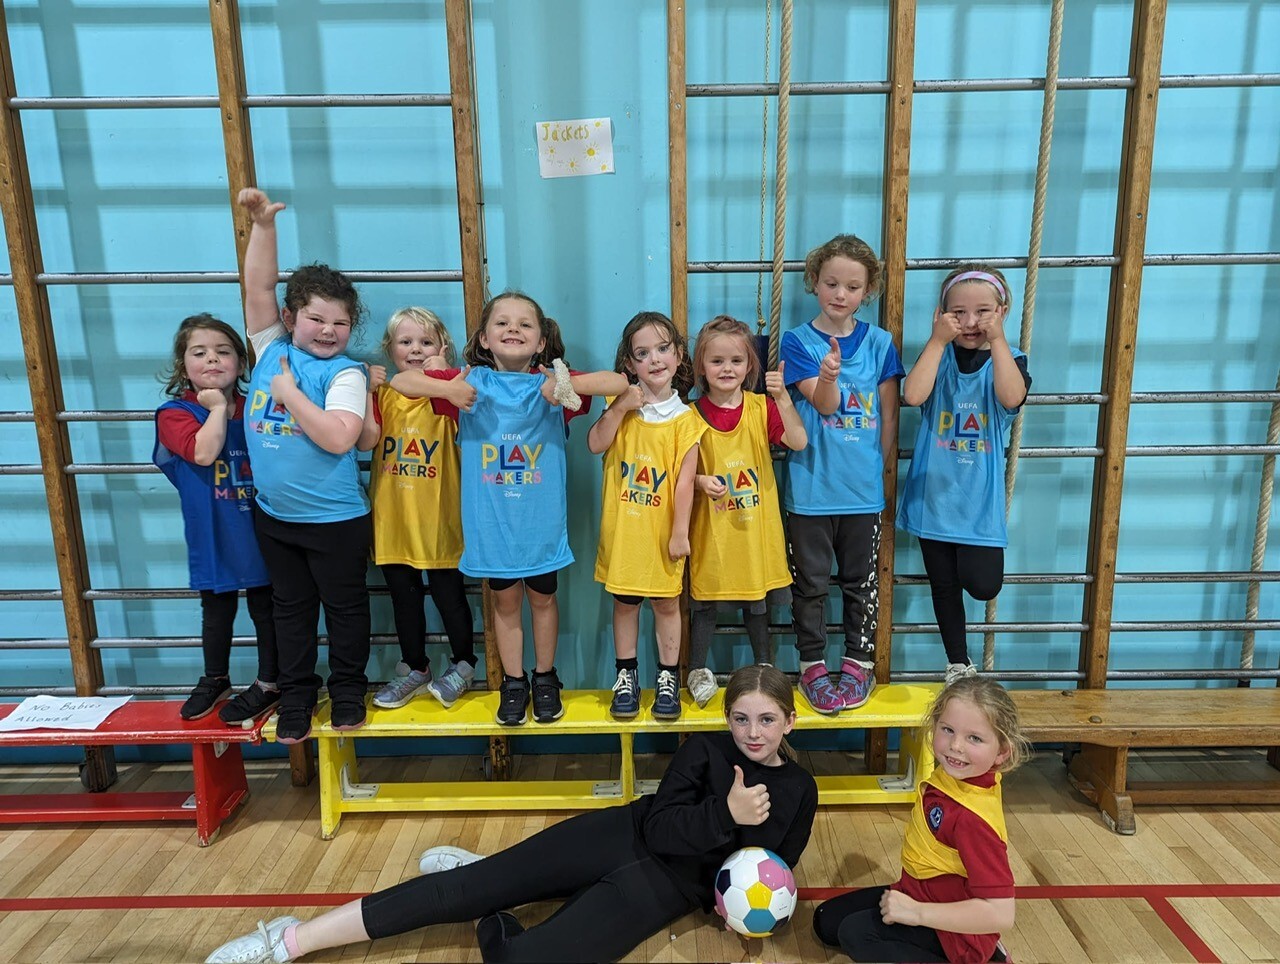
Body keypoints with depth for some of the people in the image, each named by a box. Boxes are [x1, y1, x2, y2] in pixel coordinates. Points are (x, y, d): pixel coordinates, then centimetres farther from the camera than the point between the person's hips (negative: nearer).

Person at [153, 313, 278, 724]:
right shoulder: (174, 413, -6)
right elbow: (204, 452, -23)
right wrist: (217, 406, -15)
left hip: (260, 531, 1)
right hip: (213, 536, 0)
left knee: (265, 605, 10)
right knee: (217, 608, 16)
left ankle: (269, 684, 25)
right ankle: (215, 680, 36)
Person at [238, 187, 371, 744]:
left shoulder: (346, 373, -13)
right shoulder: (271, 350, 1)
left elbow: (337, 438, -26)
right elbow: (259, 286, -3)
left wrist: (288, 392, -20)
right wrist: (262, 224, -12)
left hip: (335, 519, -4)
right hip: (274, 515, 5)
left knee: (345, 606, 12)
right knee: (291, 608, 17)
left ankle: (348, 691, 29)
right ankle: (295, 696, 31)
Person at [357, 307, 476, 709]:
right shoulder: (382, 392, 6)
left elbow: (464, 419, -25)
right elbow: (365, 441, -9)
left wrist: (440, 377, -30)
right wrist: (368, 390, -13)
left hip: (438, 519, -4)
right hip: (392, 518, 4)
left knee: (448, 593, 4)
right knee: (404, 597, 14)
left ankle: (464, 664, 26)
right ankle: (416, 669, 31)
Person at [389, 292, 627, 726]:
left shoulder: (551, 385, -5)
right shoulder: (472, 382, -2)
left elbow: (618, 382, -13)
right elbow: (400, 380, -3)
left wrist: (567, 384, -25)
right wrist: (447, 390, -19)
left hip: (541, 521, 0)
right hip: (490, 522, 1)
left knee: (542, 597, 15)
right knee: (505, 600, 13)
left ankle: (545, 677, 34)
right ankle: (513, 682, 30)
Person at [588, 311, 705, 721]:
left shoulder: (685, 418, -6)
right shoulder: (622, 405, 3)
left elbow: (684, 479, -9)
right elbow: (595, 445, -8)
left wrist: (680, 531, -11)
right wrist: (619, 408, -17)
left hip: (662, 529, -2)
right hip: (621, 529, 2)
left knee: (666, 602, 10)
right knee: (624, 602, 12)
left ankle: (668, 677, 26)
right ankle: (627, 675, 27)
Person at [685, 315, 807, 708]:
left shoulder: (762, 407, -3)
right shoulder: (693, 414, -5)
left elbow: (798, 442, -16)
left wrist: (782, 398, -27)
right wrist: (700, 481, -20)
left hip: (756, 525, 1)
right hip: (711, 527, -1)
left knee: (757, 601, 16)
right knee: (704, 601, 9)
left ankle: (765, 667, 34)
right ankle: (698, 670, 26)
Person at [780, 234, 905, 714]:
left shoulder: (879, 342, 2)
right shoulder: (797, 341, -4)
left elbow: (888, 413, 7)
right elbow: (825, 404, -13)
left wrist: (883, 469, 7)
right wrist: (829, 375, -33)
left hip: (863, 488, 2)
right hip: (810, 488, -2)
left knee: (861, 581, 13)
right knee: (810, 582, 9)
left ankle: (859, 662, 28)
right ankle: (812, 665, 23)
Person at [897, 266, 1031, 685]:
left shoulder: (1008, 359, -1)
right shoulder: (936, 356, -1)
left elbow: (1011, 397, -23)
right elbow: (913, 395, -21)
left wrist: (997, 339, -21)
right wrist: (938, 340, -19)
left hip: (980, 497, 0)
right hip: (934, 492, 1)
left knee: (983, 584, -9)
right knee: (943, 584, 11)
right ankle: (959, 664, 29)